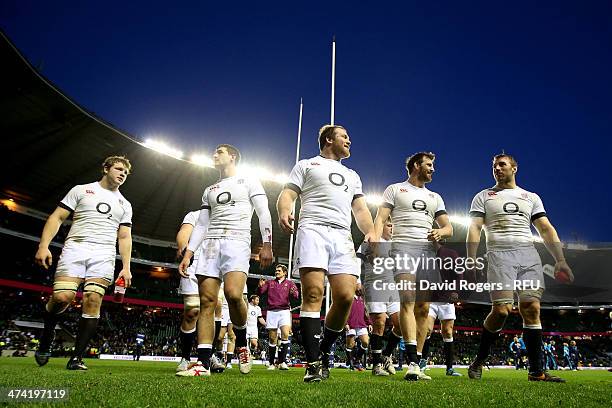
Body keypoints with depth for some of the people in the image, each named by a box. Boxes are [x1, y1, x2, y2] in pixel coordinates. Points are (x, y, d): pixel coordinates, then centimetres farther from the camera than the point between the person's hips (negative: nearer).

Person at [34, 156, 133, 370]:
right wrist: (43, 246, -7)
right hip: (76, 248, -2)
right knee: (62, 297, -18)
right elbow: (57, 218, 7)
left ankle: (77, 358, -4)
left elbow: (124, 237, 16)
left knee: (93, 301, -11)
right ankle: (46, 340, 12)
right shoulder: (81, 190, 13)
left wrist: (126, 267, 4)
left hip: (104, 255, 2)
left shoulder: (124, 205, 21)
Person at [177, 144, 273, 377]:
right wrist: (187, 255, 11)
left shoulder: (249, 182, 12)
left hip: (237, 242, -5)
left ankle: (241, 344, -1)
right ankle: (203, 363, -4)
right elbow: (201, 225, 21)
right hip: (210, 244, 5)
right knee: (207, 301, -5)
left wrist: (267, 244, -11)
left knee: (233, 294, -26)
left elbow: (263, 214, 2)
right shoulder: (209, 190, 26)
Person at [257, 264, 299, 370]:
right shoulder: (270, 282, 17)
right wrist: (260, 286, -11)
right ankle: (271, 363, 11)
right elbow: (260, 293, 10)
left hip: (284, 311, -1)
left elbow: (297, 295, 0)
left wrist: (293, 293, -23)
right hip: (271, 312, 2)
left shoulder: (289, 283, 12)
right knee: (272, 339, 4)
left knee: (285, 334, -18)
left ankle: (282, 362, -16)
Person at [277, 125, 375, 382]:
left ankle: (324, 351, 10)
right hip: (313, 230, -4)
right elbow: (286, 195, 8)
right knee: (313, 294, -16)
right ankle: (313, 362, -12)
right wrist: (284, 211, -16)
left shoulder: (352, 176, 33)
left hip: (342, 236, 4)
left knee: (345, 296, -10)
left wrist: (370, 232, 3)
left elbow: (360, 209, 24)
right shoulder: (306, 165, 20)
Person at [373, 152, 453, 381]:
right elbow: (380, 218, 2)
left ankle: (415, 364, 5)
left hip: (428, 251, 5)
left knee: (423, 308, 0)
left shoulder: (435, 197, 26)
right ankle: (413, 362, -25)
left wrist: (440, 232, -5)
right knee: (407, 300, -20)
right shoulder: (395, 189, 13)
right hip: (403, 248, -5)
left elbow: (448, 228, 20)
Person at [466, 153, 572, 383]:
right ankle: (479, 361, 3)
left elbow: (546, 230, 16)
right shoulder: (483, 197, 15)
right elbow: (474, 229, 4)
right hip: (499, 254, -3)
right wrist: (471, 259, -8)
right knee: (501, 310, -15)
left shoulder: (531, 198, 22)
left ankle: (536, 371, 2)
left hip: (529, 255, 3)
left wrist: (560, 260, 5)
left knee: (531, 309, -7)